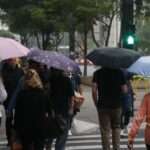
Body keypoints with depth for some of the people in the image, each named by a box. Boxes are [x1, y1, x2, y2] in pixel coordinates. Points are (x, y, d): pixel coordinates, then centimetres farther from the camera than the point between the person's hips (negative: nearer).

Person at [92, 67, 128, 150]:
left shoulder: (98, 73, -2)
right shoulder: (119, 72, -1)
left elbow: (94, 90, -9)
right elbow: (125, 90, -2)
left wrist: (96, 104, 2)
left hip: (103, 106, -1)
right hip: (116, 105, 1)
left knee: (105, 131, 4)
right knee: (116, 128, 17)